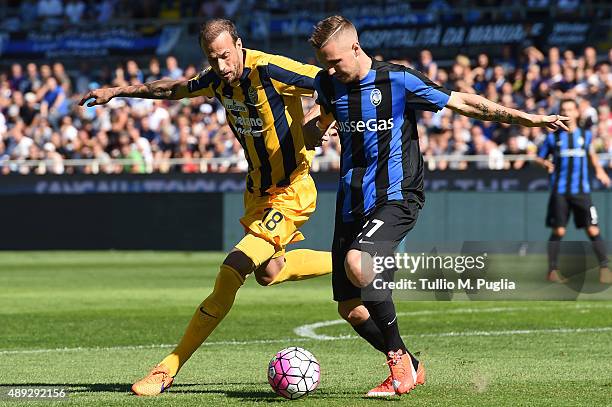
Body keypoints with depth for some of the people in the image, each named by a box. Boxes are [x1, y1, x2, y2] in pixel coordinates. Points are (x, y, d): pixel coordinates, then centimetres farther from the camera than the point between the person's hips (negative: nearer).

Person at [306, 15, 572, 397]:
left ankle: (398, 360, -15)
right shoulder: (328, 82, 5)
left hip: (396, 197, -6)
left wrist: (525, 118, -7)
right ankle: (410, 367, 21)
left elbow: (462, 102, -4)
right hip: (351, 203, 6)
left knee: (356, 263, -32)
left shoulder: (397, 80, -10)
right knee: (350, 308, 0)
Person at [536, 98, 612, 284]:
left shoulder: (586, 134, 8)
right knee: (558, 231, 0)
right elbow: (539, 158, 10)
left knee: (593, 230, -6)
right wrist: (545, 163, -11)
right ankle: (552, 270, 11)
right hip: (559, 191, -1)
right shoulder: (553, 137, 3)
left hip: (581, 191, 1)